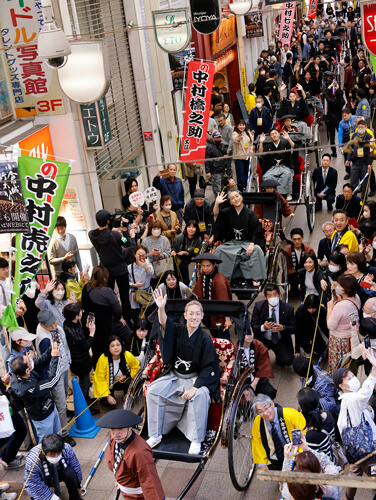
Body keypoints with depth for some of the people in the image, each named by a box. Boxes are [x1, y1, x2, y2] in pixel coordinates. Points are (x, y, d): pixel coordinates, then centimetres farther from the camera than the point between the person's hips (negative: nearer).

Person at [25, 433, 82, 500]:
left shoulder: (67, 449, -27)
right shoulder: (32, 460, -35)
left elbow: (76, 468, -9)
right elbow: (34, 485, -25)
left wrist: (78, 487, 4)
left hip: (57, 474, 2)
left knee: (70, 473, -30)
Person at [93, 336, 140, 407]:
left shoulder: (128, 356, -20)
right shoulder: (103, 359, -27)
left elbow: (136, 367, 1)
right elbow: (100, 380, -19)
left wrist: (126, 376, -15)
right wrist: (108, 396, -23)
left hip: (123, 381, 2)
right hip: (108, 384, -2)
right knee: (107, 402, -23)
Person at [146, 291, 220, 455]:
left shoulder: (205, 339, -10)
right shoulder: (177, 331, -2)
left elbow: (208, 368, -12)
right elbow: (164, 324, -24)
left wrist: (194, 387, -24)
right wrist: (161, 308, -44)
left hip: (196, 378, -3)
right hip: (175, 377, 3)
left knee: (200, 394, -34)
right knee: (152, 390, -18)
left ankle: (196, 441, -19)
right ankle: (155, 435, -3)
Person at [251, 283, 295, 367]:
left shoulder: (288, 308, -8)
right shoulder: (258, 306, -8)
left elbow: (293, 329, -7)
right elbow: (253, 327, -10)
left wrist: (283, 328, -30)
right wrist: (263, 327, -33)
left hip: (281, 340, 0)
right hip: (263, 339, 0)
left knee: (288, 361, -23)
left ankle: (279, 357, 17)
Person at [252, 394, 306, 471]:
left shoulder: (291, 415, -16)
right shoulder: (257, 422, -6)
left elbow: (304, 435, -9)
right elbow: (257, 443, 4)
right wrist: (261, 464, -3)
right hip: (273, 463, 2)